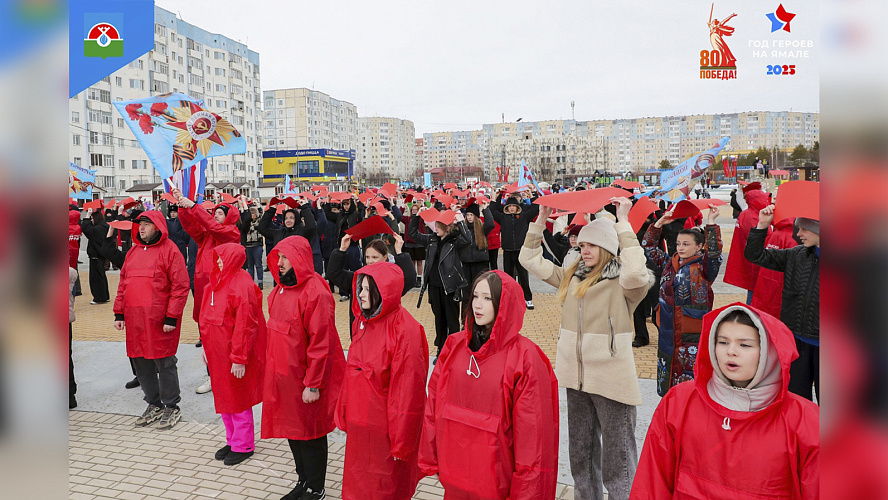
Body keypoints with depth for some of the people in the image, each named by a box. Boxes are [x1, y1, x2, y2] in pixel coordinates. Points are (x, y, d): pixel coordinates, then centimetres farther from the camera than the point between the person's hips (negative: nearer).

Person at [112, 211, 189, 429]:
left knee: (164, 364, 1)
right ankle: (154, 405, 29)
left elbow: (180, 286, -12)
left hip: (159, 320, -7)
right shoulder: (133, 252, 15)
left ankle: (172, 407, 16)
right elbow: (123, 284, 19)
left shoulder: (169, 250, -7)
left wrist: (171, 317, -16)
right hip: (135, 319, 7)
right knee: (141, 364, 13)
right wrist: (119, 313, 12)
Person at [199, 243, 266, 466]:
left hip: (235, 354, -9)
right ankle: (232, 440, 33)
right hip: (217, 352, 9)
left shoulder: (241, 285, -21)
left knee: (238, 399, 5)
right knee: (223, 397, 18)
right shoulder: (216, 282, 8)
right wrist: (206, 347, 15)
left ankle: (243, 445, 20)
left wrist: (239, 358, -22)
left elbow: (245, 326, -22)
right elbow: (207, 318, 16)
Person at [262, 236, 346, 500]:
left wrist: (313, 384, -20)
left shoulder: (315, 292, -20)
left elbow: (320, 343, -21)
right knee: (292, 428, 19)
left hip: (304, 377, -8)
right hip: (282, 374, 8)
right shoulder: (282, 288, 8)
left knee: (310, 432, 7)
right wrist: (273, 370, 15)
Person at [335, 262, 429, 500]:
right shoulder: (362, 320, 4)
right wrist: (344, 414, 13)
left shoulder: (404, 330, -21)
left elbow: (407, 388, -19)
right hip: (360, 423, 7)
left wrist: (400, 441, -16)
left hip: (386, 425, -7)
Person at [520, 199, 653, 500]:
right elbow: (530, 259, 11)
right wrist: (541, 219, 2)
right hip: (577, 377, 6)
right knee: (580, 452, 21)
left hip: (611, 381, -6)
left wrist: (622, 222, -27)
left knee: (617, 457, 4)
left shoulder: (621, 282, -10)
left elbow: (636, 272, -34)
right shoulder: (572, 277, 8)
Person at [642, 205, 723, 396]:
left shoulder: (703, 266, -3)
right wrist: (659, 224, 4)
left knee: (691, 374, -2)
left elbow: (714, 251, -22)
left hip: (693, 333, -5)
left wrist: (711, 224, -26)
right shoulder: (668, 263, 11)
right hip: (668, 331, 5)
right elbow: (649, 246, 14)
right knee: (667, 372, 12)